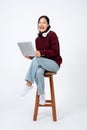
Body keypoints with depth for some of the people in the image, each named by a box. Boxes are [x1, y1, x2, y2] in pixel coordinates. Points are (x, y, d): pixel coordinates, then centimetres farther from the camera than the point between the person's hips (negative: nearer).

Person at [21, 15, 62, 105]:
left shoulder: (52, 35, -11)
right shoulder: (37, 39, 9)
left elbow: (55, 51, -18)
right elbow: (38, 55, 13)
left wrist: (41, 53, -30)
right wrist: (30, 56, -7)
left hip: (54, 63, -5)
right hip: (43, 64, 5)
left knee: (36, 60, -32)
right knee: (38, 72, -32)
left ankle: (29, 84, -22)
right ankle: (42, 95, -15)